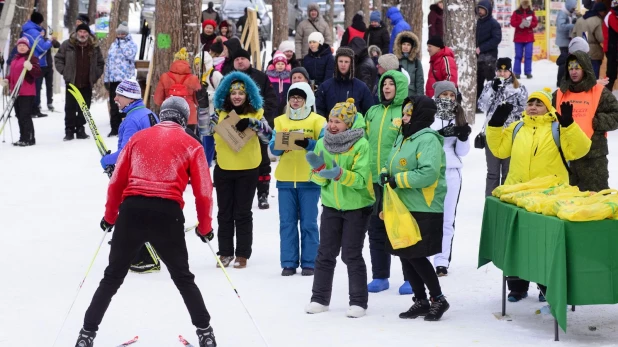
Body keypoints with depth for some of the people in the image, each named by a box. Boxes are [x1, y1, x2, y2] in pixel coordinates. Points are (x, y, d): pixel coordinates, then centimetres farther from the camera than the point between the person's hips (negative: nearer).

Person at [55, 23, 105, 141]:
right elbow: (58, 59, 5)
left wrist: (95, 75, 6)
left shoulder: (94, 47, 4)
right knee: (70, 108, -1)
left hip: (87, 84, 2)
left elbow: (100, 63, 17)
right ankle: (69, 130, 4)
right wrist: (64, 72, -3)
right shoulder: (67, 45, -3)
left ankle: (80, 129, 17)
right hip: (71, 82, -2)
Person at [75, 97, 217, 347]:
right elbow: (203, 192, 6)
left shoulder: (138, 138, 16)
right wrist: (205, 227, 18)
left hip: (131, 210, 2)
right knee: (183, 278, 16)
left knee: (112, 277, 13)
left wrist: (109, 216, 26)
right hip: (168, 213, -1)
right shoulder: (191, 145, 9)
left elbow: (117, 181, 14)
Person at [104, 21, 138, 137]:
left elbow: (130, 55, -19)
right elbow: (109, 62, 20)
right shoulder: (113, 45, 18)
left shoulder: (131, 44, 2)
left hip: (126, 79, -6)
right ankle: (115, 129, 14)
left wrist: (122, 43, -11)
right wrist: (106, 78, 15)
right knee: (114, 106, 7)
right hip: (113, 80, 6)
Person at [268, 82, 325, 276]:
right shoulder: (281, 121, 12)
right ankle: (289, 263, 9)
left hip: (309, 179, -3)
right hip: (285, 179, 3)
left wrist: (308, 144, -27)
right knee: (287, 222, 4)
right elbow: (273, 148, 3)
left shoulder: (317, 120, 2)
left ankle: (309, 263, 8)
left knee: (308, 222, 1)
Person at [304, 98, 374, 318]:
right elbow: (318, 180, 1)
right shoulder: (322, 144, -1)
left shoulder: (361, 145, -15)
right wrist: (318, 168, -21)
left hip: (357, 207, -4)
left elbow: (361, 179, -21)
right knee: (325, 254, 7)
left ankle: (358, 302, 8)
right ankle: (320, 298, 16)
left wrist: (340, 174, -37)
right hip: (331, 206, 4)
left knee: (352, 255, -1)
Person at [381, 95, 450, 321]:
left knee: (416, 256, -8)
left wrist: (398, 180, -19)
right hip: (403, 207, 9)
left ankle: (438, 300, 7)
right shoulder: (403, 137, 14)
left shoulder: (428, 140, -14)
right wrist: (385, 174, 1)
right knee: (405, 256, 10)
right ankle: (420, 301, 21)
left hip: (424, 210, -9)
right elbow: (392, 163, 25)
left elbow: (428, 174, -25)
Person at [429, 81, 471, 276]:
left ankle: (442, 261, 7)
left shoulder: (458, 119, 13)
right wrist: (439, 134, -21)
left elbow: (462, 152, 13)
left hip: (451, 172, 3)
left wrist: (463, 137, -5)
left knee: (447, 219, 3)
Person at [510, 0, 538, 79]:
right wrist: (520, 24, -22)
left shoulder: (531, 13, 9)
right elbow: (513, 23, -6)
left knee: (528, 55, -1)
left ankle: (528, 72, 3)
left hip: (529, 37, 1)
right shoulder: (516, 12, 3)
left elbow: (535, 23, 2)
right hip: (518, 37, -1)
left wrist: (529, 24, -17)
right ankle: (517, 72, 3)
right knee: (518, 55, 1)